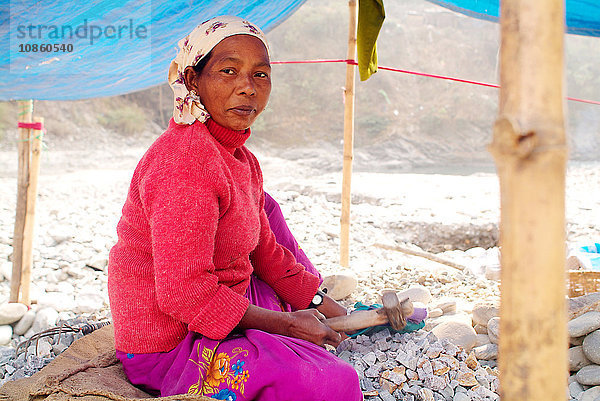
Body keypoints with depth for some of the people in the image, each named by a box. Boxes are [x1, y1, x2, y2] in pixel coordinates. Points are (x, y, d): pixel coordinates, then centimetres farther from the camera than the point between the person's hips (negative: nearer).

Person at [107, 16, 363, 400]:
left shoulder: (242, 161, 6)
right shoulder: (185, 162, -26)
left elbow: (265, 251, 14)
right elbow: (183, 293, -29)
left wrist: (318, 302, 8)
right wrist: (285, 323, -20)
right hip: (168, 349, -10)